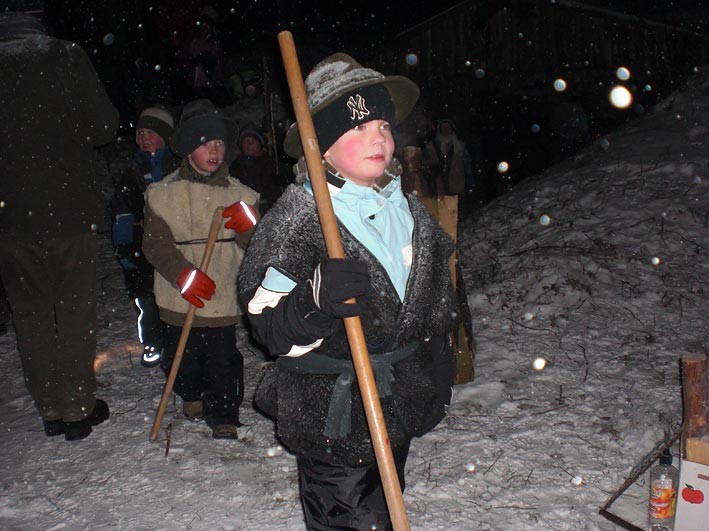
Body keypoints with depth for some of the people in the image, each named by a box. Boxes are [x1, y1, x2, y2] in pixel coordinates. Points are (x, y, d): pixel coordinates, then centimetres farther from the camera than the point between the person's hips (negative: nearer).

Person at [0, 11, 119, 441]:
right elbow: (104, 127, -6)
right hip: (70, 210, -2)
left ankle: (51, 410, 21)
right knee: (76, 310, 7)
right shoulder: (66, 57, -2)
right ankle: (79, 408, 15)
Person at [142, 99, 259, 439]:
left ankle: (223, 415, 24)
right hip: (180, 300, 1)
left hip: (225, 298, 0)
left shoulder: (239, 194, 4)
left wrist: (250, 225, -19)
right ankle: (191, 396, 44)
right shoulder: (162, 193, 2)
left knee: (223, 361, 1)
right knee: (181, 359, 13)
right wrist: (183, 273, -20)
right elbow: (155, 243, -4)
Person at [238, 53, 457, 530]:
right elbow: (269, 325, -21)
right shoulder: (296, 217, -18)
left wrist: (439, 361, 19)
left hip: (401, 403, 7)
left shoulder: (408, 209, 4)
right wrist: (318, 300, -40)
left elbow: (437, 293, 17)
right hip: (333, 416, -6)